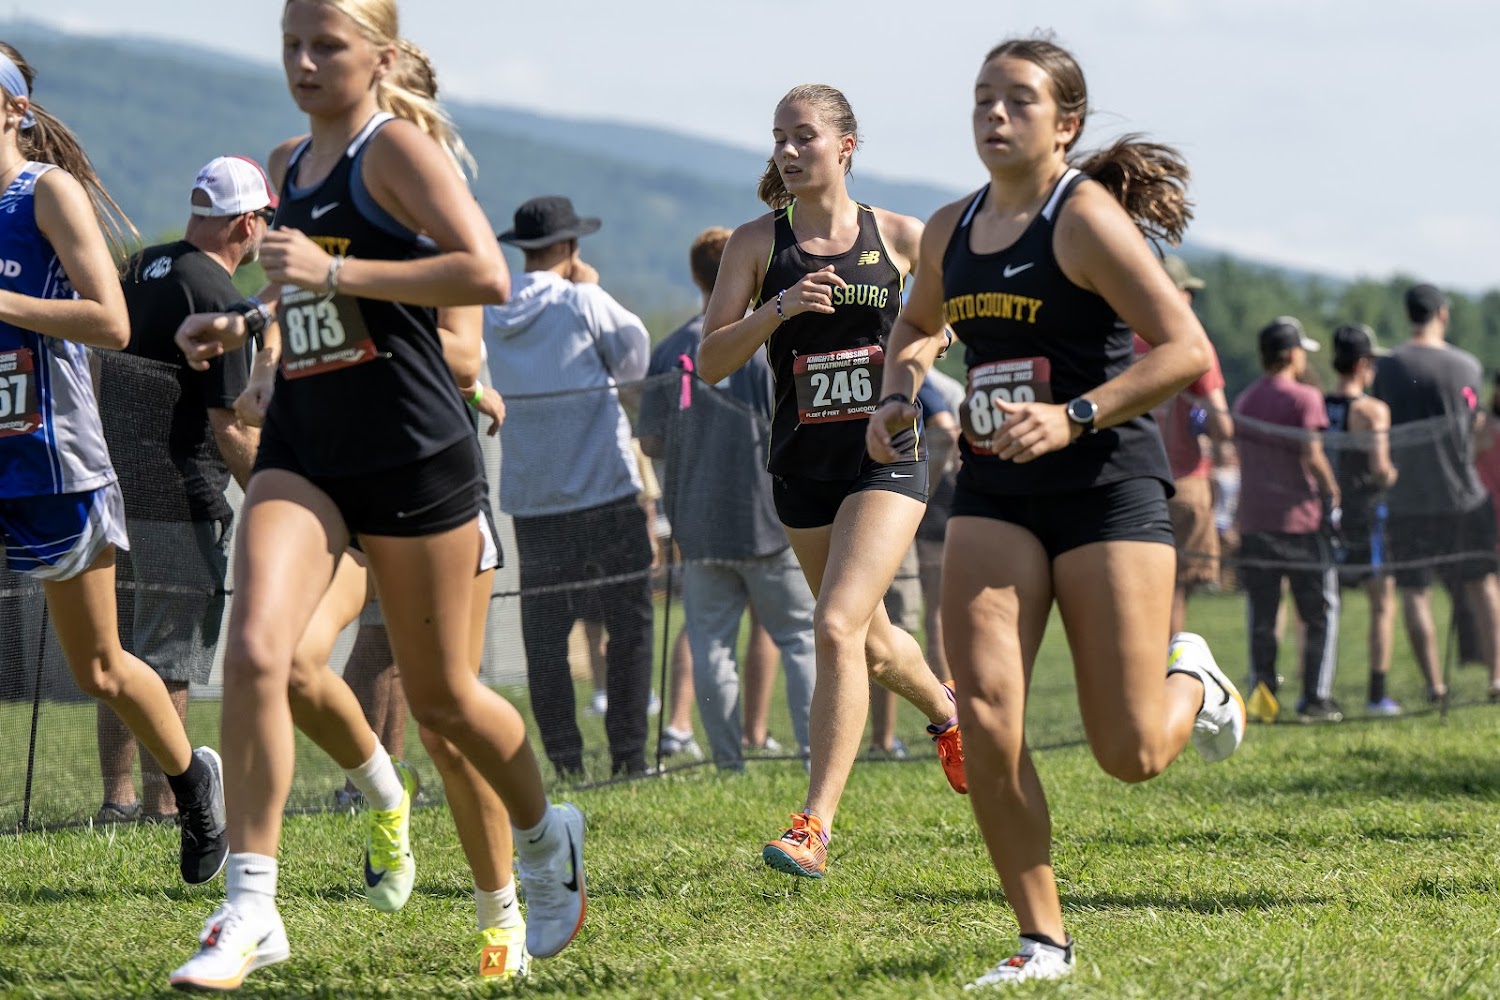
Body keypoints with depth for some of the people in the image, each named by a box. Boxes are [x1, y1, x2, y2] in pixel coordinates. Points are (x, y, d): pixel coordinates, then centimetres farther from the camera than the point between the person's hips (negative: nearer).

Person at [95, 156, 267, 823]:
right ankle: (161, 805, -1)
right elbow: (230, 428, -14)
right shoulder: (217, 297, -14)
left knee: (123, 651, 14)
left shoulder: (141, 268, 11)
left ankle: (116, 795, 15)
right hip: (179, 505, -8)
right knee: (168, 661, -3)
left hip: (115, 490, 8)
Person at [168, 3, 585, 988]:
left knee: (441, 694, 8)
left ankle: (546, 835, 39)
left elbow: (487, 276, -22)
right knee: (254, 651, -19)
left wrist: (333, 273, -24)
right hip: (303, 450, 5)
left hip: (412, 453, -5)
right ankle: (250, 912, -17)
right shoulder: (289, 166, 14)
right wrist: (242, 322, 13)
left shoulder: (398, 147, -9)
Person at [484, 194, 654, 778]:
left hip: (530, 499, 4)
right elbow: (635, 359, 3)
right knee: (628, 625, 3)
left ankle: (564, 763, 1)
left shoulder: (492, 318, 6)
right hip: (605, 490, -4)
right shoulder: (584, 303, -8)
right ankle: (627, 753, 0)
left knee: (544, 635, 4)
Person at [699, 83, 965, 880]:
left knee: (837, 627, -20)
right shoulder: (757, 242, -1)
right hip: (803, 465, 3)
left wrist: (920, 350, -6)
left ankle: (815, 824, -20)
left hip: (887, 457, -3)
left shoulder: (900, 238, -2)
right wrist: (778, 308, -22)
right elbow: (712, 361, -6)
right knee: (870, 645, 17)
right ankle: (945, 710, 51)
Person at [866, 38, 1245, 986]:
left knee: (1131, 756, -4)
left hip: (1106, 485, -5)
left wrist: (1074, 417, -25)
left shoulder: (1086, 216, -11)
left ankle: (1192, 680, 34)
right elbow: (918, 323, 31)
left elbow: (1187, 350, -17)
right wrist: (898, 395, 11)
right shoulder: (952, 230, 9)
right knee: (986, 719, -13)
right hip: (994, 496, 5)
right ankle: (1043, 943, -1)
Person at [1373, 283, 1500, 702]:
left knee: (1413, 590, 4)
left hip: (1406, 496, 0)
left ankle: (1434, 683, 0)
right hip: (1461, 494, 0)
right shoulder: (1466, 365, -3)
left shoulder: (1388, 367, -3)